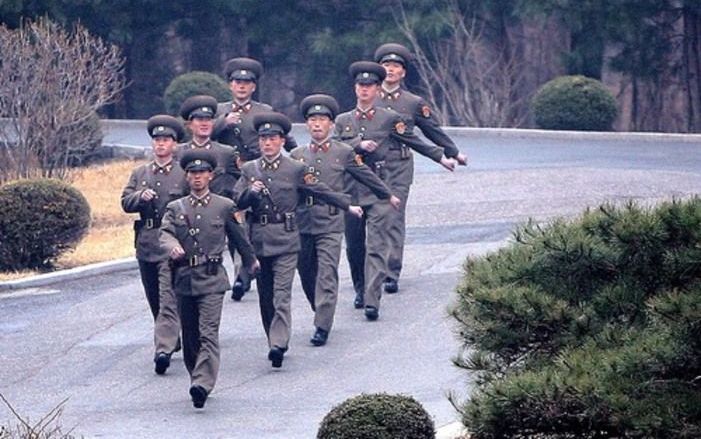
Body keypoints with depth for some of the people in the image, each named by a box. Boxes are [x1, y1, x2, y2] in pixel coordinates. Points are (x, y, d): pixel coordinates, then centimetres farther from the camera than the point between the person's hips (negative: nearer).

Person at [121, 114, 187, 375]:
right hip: (145, 243, 5)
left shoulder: (184, 175, 1)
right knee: (154, 299, 14)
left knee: (168, 299, -15)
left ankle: (164, 349, -23)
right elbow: (126, 202, 6)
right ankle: (171, 340, 30)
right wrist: (141, 196, -15)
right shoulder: (139, 174, 14)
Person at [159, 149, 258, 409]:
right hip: (184, 279, 3)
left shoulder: (224, 207, 7)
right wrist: (173, 247, -29)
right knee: (189, 336, 10)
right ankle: (196, 376, 26)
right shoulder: (175, 208, 10)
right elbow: (165, 233, -6)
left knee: (208, 333, -15)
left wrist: (250, 261, 32)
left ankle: (202, 384, -25)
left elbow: (238, 237, 19)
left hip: (211, 280, -3)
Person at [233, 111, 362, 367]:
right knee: (265, 296, 8)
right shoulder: (249, 170, 10)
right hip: (258, 240, 4)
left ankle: (278, 344, -21)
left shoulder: (296, 170, 3)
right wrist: (250, 192, -15)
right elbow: (238, 201, 5)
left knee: (282, 294, -13)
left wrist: (347, 206, 13)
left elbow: (320, 191, 11)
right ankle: (275, 341, 19)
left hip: (285, 240, -3)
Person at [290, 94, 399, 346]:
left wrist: (388, 196, 26)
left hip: (330, 223, -3)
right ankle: (322, 313, 31)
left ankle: (322, 327, -13)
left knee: (327, 275, -11)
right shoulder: (296, 155, 9)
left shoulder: (344, 153, 4)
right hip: (302, 222, 3)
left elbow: (365, 175, 16)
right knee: (306, 274, 11)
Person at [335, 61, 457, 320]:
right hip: (351, 190, 3)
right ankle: (360, 289, 33)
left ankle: (372, 301, -19)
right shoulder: (343, 121, 11)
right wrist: (359, 145, -15)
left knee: (377, 246, -12)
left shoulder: (389, 118, 5)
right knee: (354, 246, 11)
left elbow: (414, 142, 14)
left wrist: (442, 158, 18)